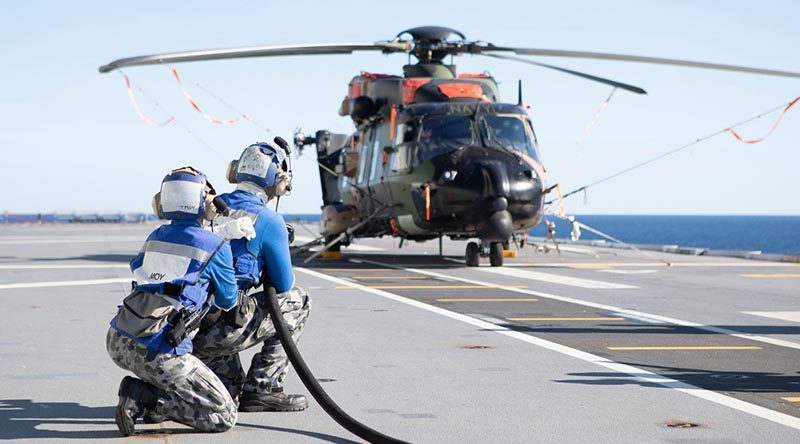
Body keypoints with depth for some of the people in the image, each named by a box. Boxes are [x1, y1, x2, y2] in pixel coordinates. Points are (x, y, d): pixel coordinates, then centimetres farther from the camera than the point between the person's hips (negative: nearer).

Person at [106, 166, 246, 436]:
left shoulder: (155, 237, 15)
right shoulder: (216, 246, 0)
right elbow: (228, 302, 13)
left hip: (116, 341, 7)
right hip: (155, 352, -7)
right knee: (225, 416, -1)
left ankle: (145, 395, 13)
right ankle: (143, 398, -10)